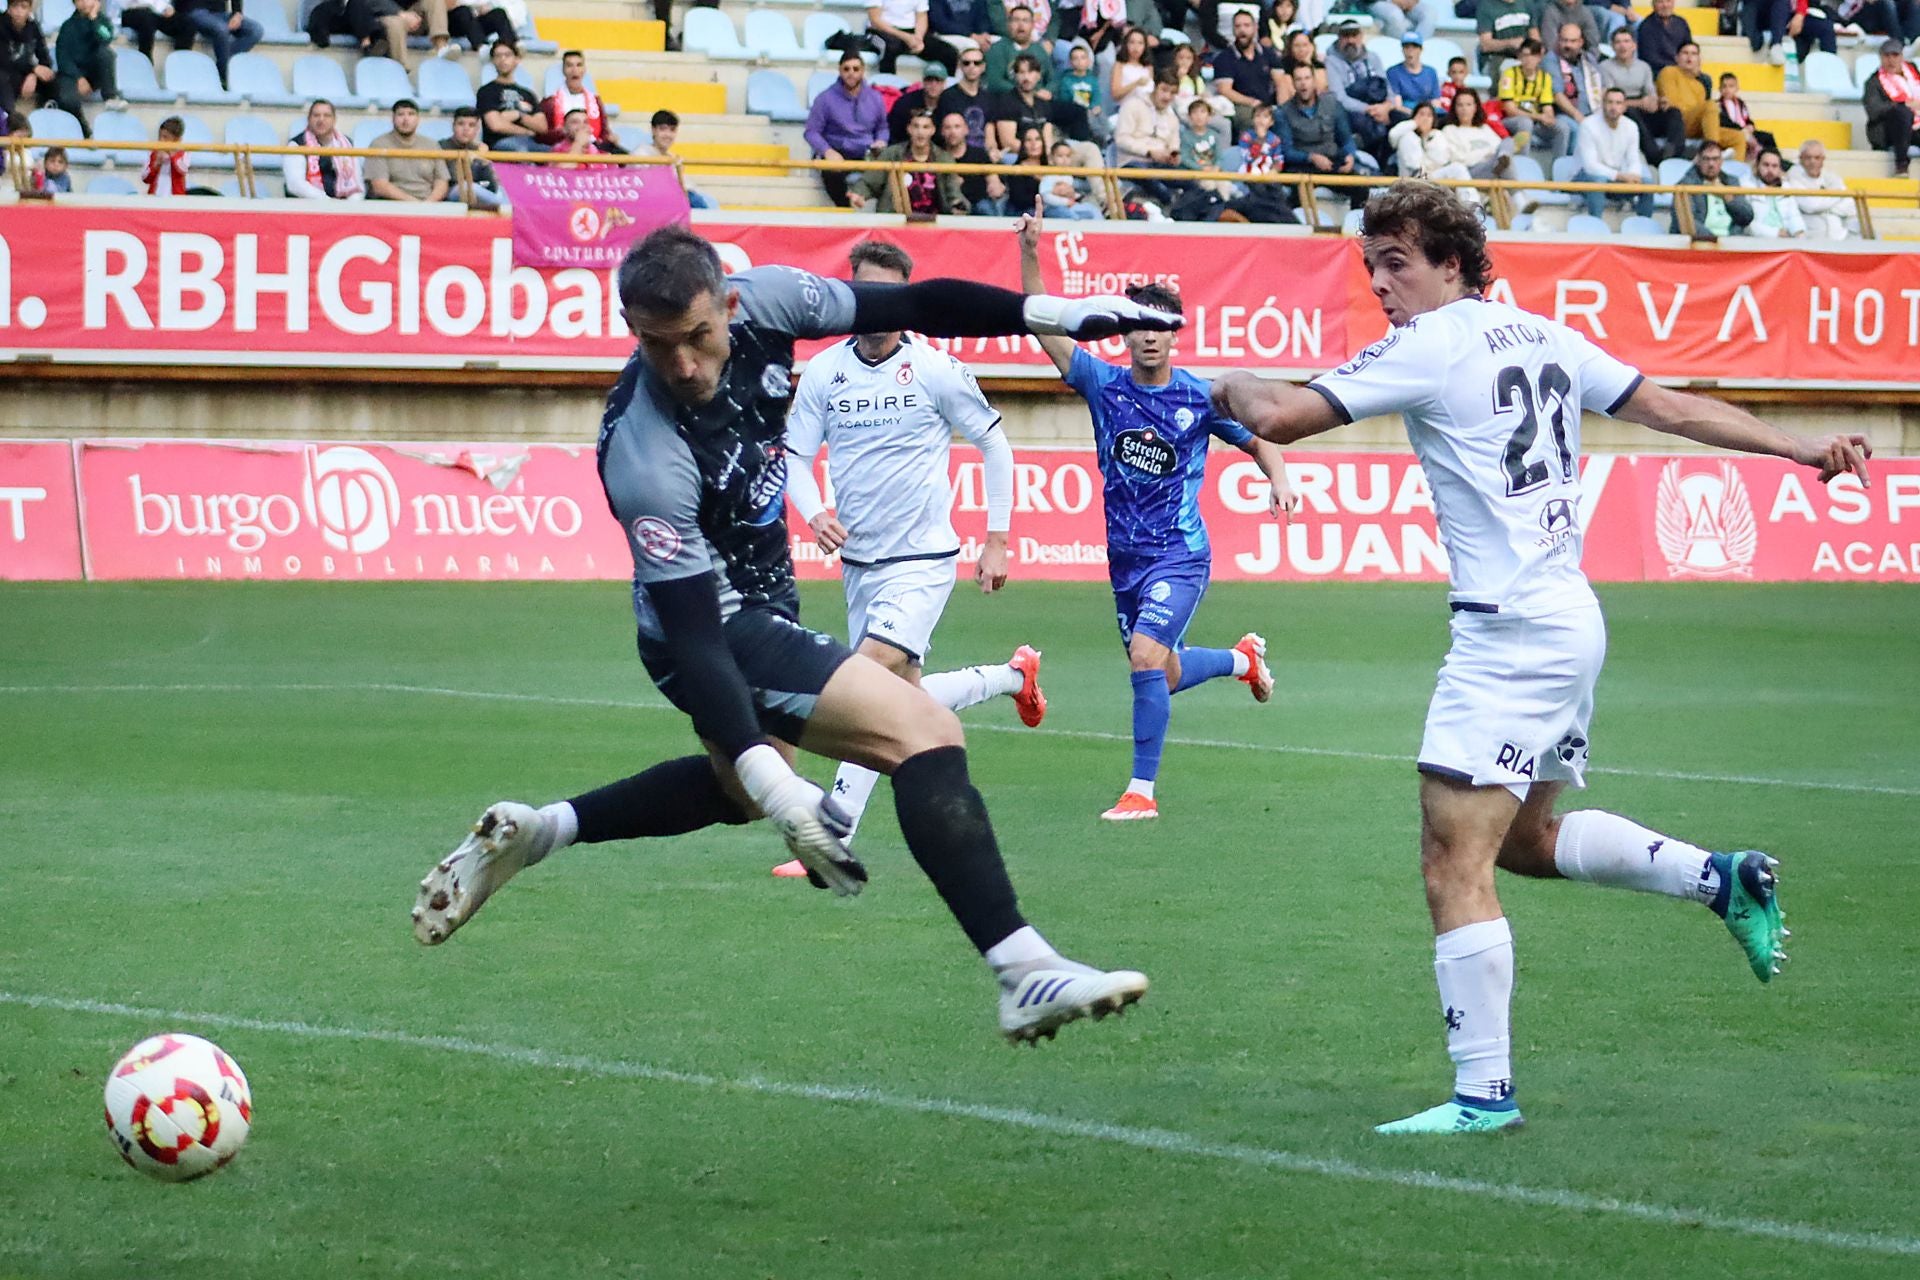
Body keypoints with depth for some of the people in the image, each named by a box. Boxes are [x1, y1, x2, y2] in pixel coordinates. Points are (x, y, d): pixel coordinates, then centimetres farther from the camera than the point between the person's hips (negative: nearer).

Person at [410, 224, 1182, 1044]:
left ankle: (527, 833, 39)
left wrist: (1057, 314, -10)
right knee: (925, 731, -23)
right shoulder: (646, 459, -33)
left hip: (758, 602, 9)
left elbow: (909, 308, -4)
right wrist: (773, 781, -40)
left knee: (738, 789, 33)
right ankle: (1024, 974, -28)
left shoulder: (760, 301, -17)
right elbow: (693, 637, -33)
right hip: (722, 631, -9)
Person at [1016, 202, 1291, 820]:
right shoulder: (1104, 385, -2)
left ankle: (1142, 790, -13)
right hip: (1125, 558, 4)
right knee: (1164, 675, 15)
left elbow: (1258, 439, 8)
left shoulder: (1201, 398, -7)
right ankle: (1243, 658, 47)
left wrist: (1278, 479, -13)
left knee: (1146, 657, -22)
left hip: (1179, 554, -4)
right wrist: (1030, 253, -23)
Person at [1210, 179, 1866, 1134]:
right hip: (1570, 619, 9)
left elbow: (1276, 417, -14)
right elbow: (1673, 408, 15)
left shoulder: (1429, 347, -10)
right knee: (1525, 838, 26)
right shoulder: (1543, 338, 13)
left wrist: (1231, 388, 7)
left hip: (1509, 631, -9)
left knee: (1455, 865, -8)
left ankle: (1483, 1093, -9)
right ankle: (1722, 878, 22)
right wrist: (1797, 448, 21)